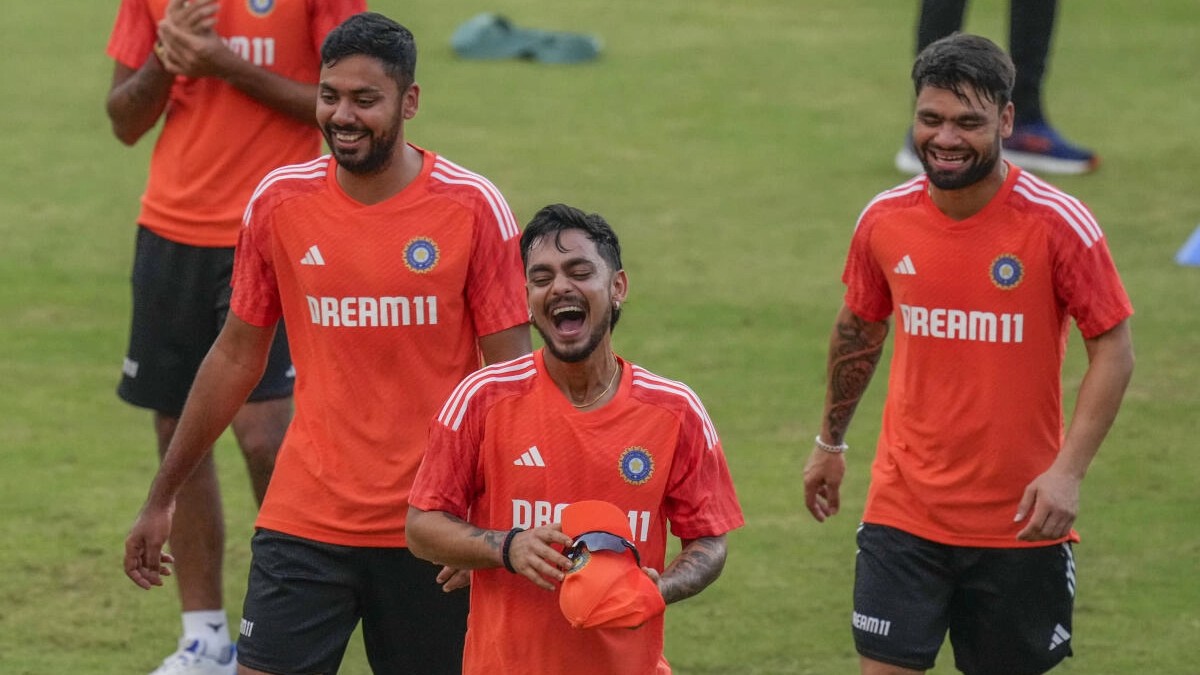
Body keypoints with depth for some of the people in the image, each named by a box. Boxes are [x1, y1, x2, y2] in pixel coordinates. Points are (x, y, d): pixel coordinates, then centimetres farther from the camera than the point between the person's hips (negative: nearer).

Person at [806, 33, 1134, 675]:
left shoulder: (1059, 224, -12)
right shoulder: (884, 220, -2)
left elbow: (1113, 349, -8)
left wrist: (1067, 471, -17)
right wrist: (828, 443, 25)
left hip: (1020, 520, -2)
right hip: (903, 513, 2)